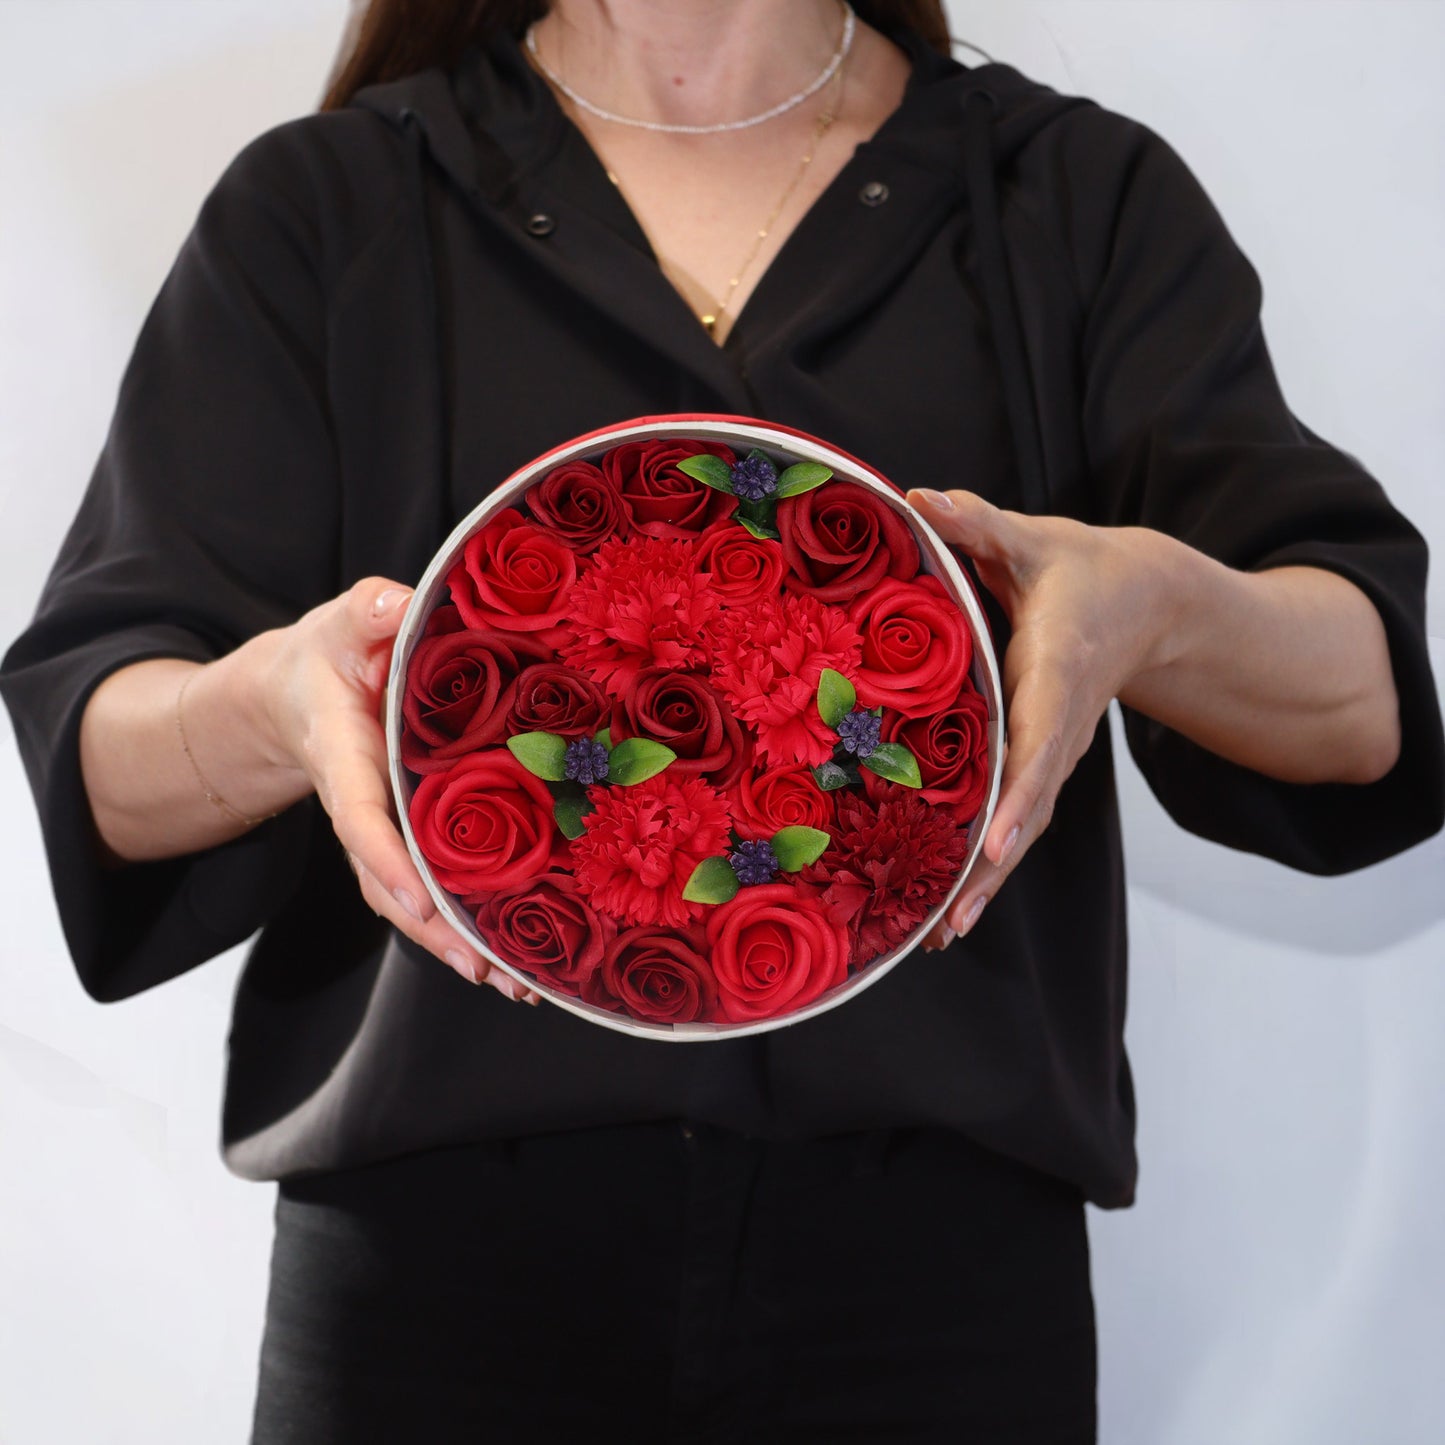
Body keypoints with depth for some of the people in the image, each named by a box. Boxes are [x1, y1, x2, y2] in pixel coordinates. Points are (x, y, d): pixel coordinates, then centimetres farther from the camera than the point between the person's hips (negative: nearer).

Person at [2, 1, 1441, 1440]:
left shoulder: (1092, 199, 8)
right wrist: (273, 700, -23)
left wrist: (1155, 614, -25)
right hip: (449, 1230, 0)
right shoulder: (318, 206, 8)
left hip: (932, 1250, 1)